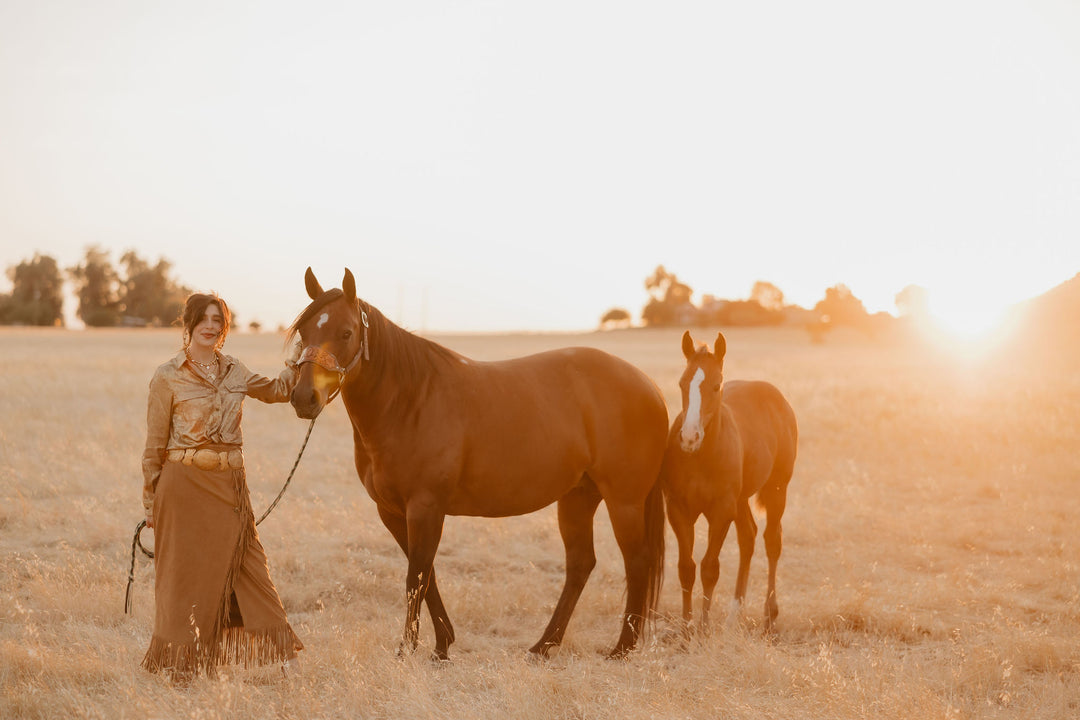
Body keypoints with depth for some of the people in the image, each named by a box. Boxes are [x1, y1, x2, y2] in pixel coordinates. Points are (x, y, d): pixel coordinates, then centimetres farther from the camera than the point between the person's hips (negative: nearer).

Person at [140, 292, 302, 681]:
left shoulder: (233, 371, 8)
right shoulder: (168, 377, -5)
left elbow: (276, 390, 26)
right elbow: (155, 445, -2)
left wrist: (299, 361, 8)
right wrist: (150, 503, -1)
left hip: (230, 485, 4)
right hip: (185, 484, -4)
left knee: (247, 567, 5)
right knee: (186, 573, 3)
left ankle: (282, 654, 9)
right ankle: (181, 666, 15)